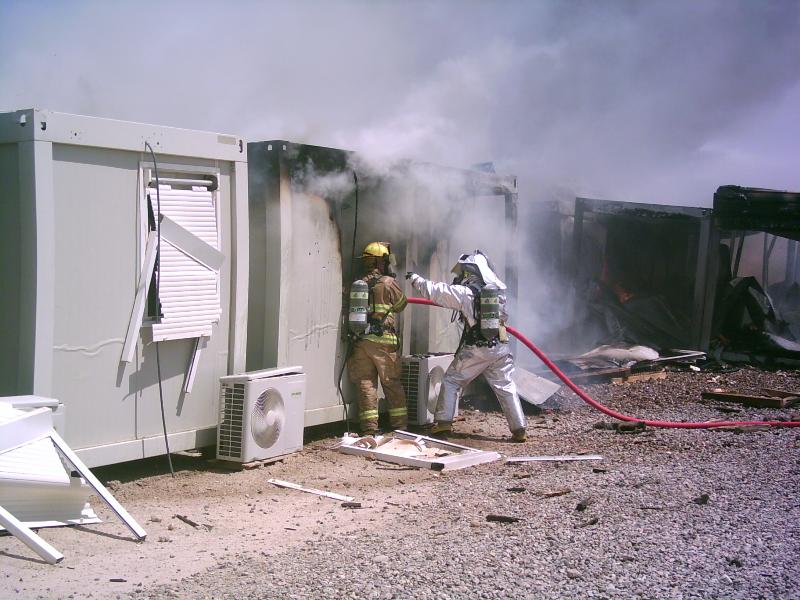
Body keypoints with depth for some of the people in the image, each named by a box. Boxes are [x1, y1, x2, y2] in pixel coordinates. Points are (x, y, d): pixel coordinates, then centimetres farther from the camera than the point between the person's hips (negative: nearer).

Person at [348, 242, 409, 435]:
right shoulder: (388, 283, -4)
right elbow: (401, 305, 8)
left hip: (361, 340, 3)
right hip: (383, 341, -3)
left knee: (366, 383, 5)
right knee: (392, 383, 7)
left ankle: (369, 427, 1)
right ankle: (400, 424, 14)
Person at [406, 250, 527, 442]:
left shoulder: (465, 292, -9)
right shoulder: (498, 290, 7)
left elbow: (435, 291, -3)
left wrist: (415, 279, 13)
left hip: (474, 350, -4)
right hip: (500, 349, 4)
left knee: (451, 381, 12)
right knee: (506, 387, 9)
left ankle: (443, 421, 10)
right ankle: (519, 430, 5)